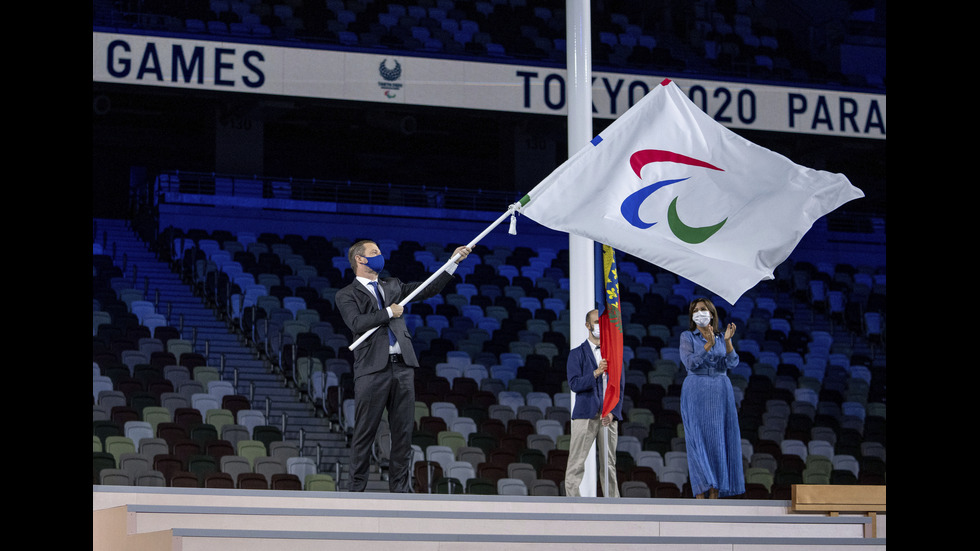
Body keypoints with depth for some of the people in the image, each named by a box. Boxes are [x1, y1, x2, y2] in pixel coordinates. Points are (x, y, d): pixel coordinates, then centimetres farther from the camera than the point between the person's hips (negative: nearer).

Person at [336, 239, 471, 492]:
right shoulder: (346, 295, 5)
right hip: (372, 369, -5)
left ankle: (400, 488, 8)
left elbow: (428, 290, 20)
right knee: (365, 432, -2)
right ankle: (356, 488, 4)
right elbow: (357, 323, -12)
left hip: (402, 367, 5)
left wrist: (454, 262, 13)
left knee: (403, 431, 3)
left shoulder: (392, 286, 22)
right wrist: (389, 313, -6)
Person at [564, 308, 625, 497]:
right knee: (576, 464, -7)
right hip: (585, 416, -3)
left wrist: (613, 413, -3)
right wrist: (596, 373, -23)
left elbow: (620, 387, 10)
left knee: (609, 464, 6)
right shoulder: (577, 354, 4)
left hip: (609, 416, 3)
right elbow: (574, 384, -8)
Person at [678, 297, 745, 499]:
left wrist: (727, 341, -20)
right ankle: (699, 497, -8)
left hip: (720, 393, 3)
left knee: (718, 443, 1)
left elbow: (732, 363, -5)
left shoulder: (721, 338, 11)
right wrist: (709, 344, -23)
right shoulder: (687, 337, 2)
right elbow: (690, 363, -13)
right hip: (696, 393, -3)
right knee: (698, 442, -8)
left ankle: (714, 496, 5)